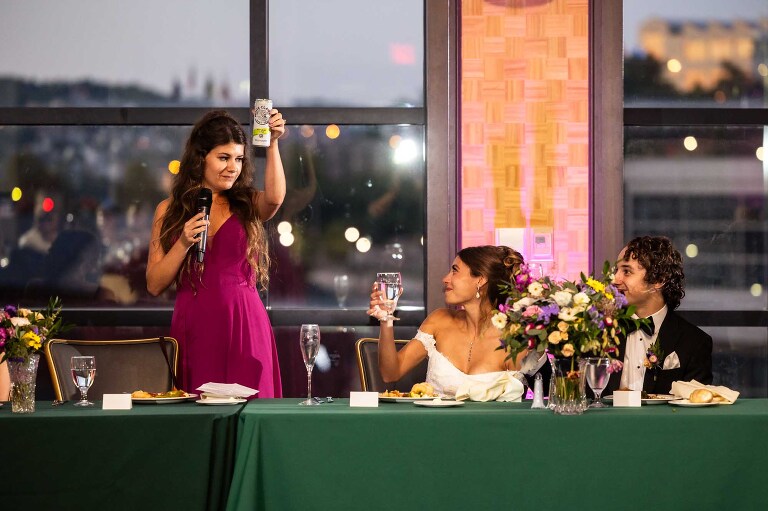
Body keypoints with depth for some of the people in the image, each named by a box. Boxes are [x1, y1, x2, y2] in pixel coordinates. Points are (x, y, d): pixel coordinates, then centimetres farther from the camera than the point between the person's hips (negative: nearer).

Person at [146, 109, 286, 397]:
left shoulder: (248, 205, 8)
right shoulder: (170, 211, 9)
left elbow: (275, 198, -18)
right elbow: (154, 286, 5)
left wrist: (272, 144, -23)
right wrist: (183, 243, -8)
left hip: (245, 330, 0)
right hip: (194, 331, 0)